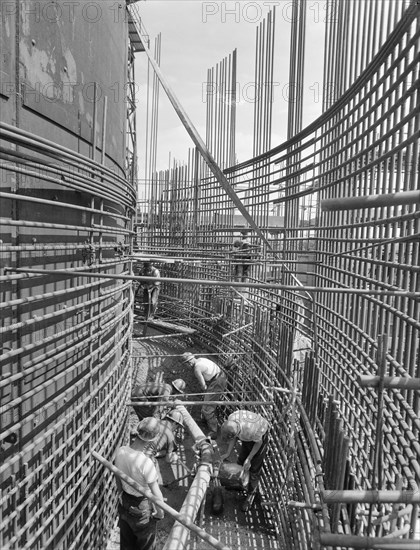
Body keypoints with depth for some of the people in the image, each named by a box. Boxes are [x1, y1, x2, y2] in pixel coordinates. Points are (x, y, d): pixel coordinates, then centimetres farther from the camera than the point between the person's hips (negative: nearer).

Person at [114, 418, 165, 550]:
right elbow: (156, 494, -24)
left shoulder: (120, 451, -18)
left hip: (124, 505, 6)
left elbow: (118, 478, 1)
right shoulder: (146, 463, -36)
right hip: (142, 509, -5)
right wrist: (160, 512, -4)